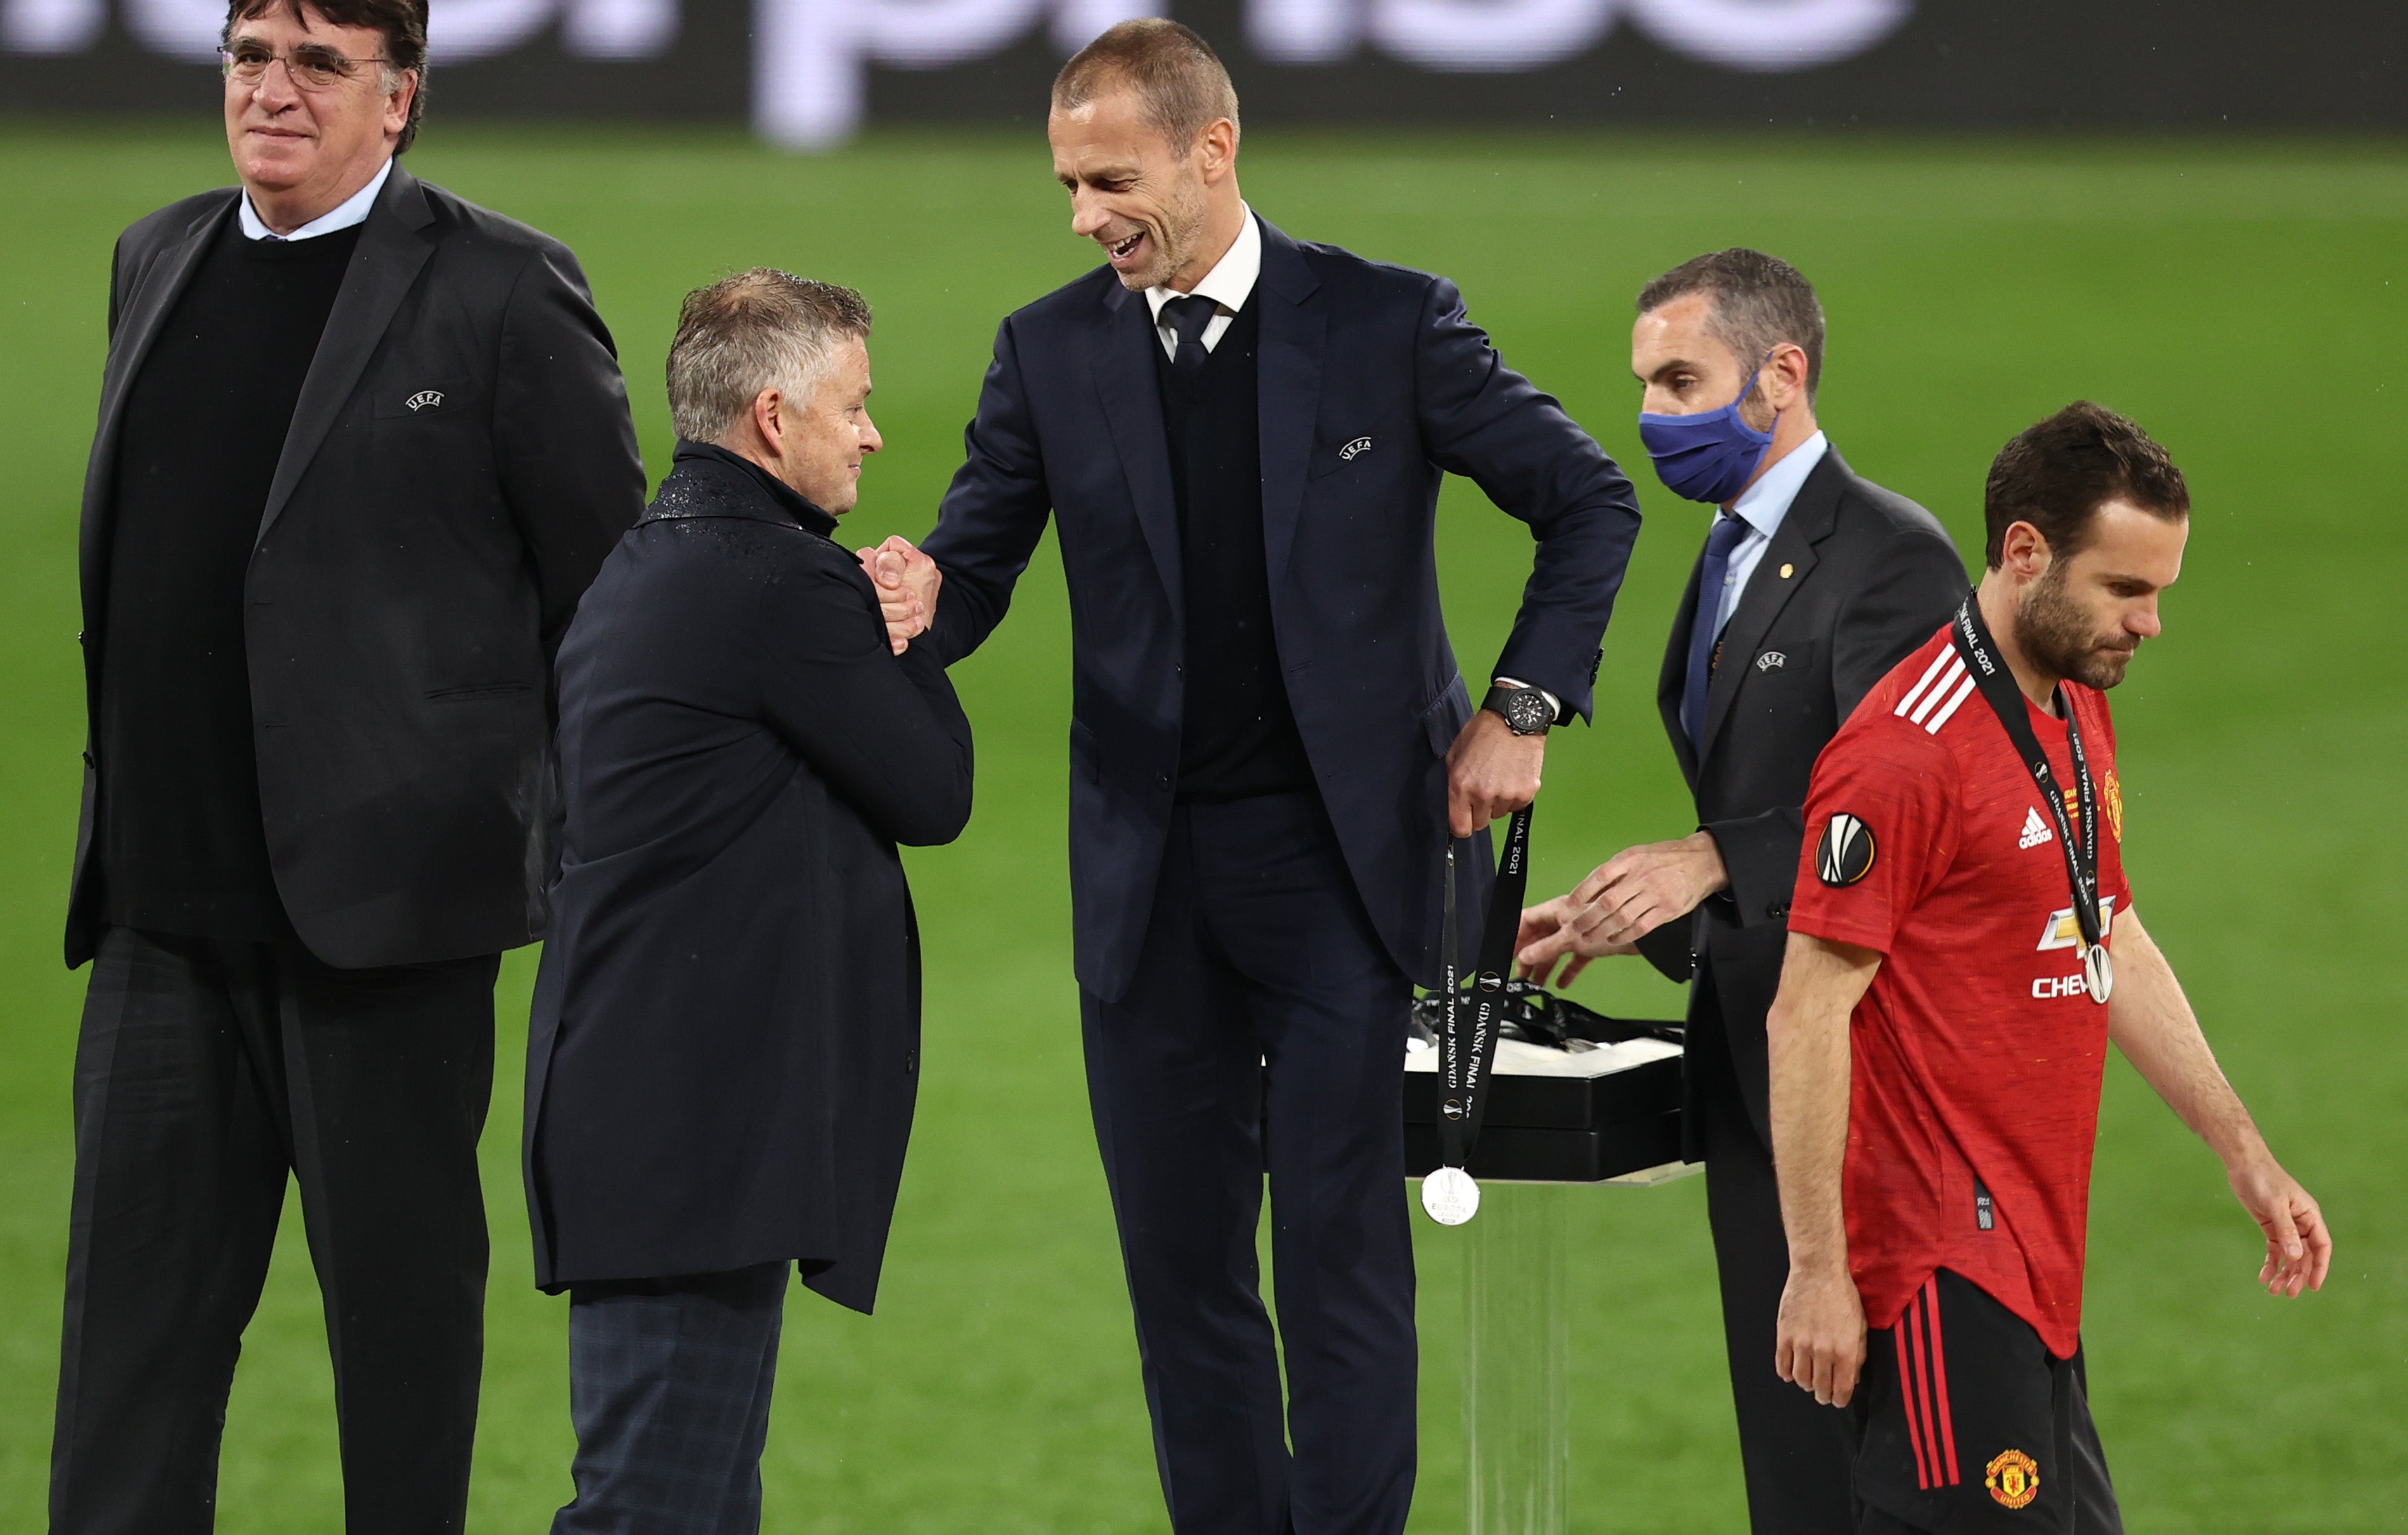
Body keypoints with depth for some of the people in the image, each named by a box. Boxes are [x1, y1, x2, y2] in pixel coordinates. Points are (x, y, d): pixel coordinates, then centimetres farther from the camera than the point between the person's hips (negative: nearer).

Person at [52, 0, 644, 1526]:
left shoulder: (500, 291, -6)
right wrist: (117, 802, 16)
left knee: (399, 1275, 3)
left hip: (382, 884, -6)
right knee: (139, 1282, 6)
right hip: (171, 894, 6)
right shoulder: (158, 260, 14)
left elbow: (609, 589, -4)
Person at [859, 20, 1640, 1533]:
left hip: (1340, 852, -3)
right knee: (1181, 1261, 6)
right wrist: (906, 608, -18)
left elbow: (1589, 502, 4)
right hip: (1148, 868, 3)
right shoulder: (1050, 353, 4)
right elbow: (972, 566, 6)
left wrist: (1522, 708, -2)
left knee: (1341, 1246, -7)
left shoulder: (1387, 322, -4)